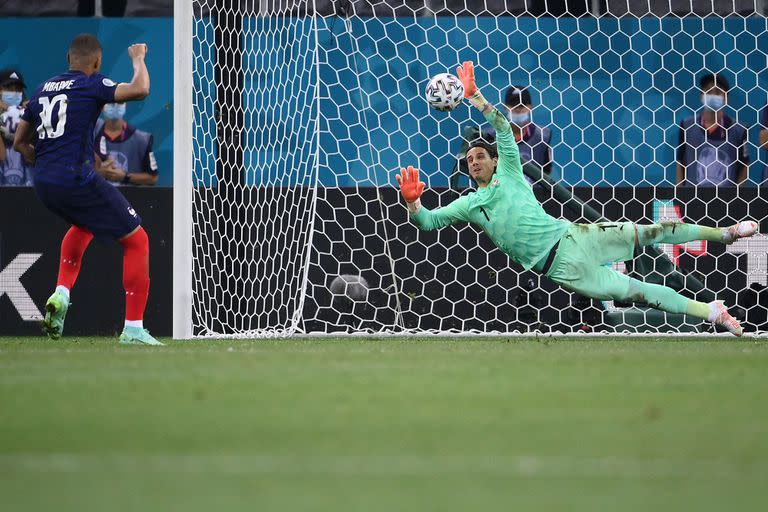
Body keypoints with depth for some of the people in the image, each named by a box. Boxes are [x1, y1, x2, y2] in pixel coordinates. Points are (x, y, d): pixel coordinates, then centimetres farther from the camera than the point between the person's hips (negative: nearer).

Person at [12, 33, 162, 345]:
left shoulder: (42, 90, 15)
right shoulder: (91, 85, -5)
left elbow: (20, 142, 20)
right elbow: (139, 90, -19)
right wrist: (138, 59, -1)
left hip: (43, 185, 8)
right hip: (77, 180, -8)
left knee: (84, 224, 38)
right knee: (136, 240, 4)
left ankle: (61, 294, 20)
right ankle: (133, 328, -3)